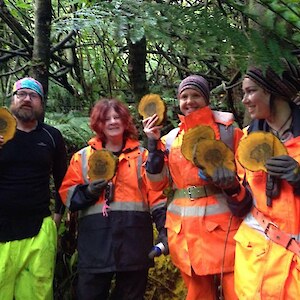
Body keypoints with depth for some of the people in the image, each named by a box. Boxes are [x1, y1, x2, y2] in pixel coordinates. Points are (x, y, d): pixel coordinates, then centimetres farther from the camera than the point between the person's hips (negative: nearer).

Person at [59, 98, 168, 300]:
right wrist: (89, 192, -10)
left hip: (134, 240, 0)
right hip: (95, 242, 1)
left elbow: (156, 195, 4)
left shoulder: (142, 155, 9)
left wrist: (164, 229, -5)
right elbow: (67, 194, 10)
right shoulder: (83, 156, 12)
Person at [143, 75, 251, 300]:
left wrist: (232, 183, -20)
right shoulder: (171, 138, 10)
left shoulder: (228, 130, 2)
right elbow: (157, 183, 5)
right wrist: (153, 143, -2)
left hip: (222, 222, -3)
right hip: (184, 227, 3)